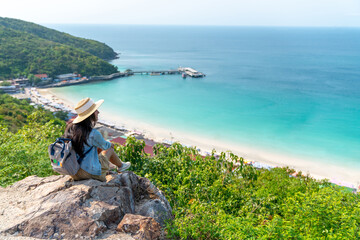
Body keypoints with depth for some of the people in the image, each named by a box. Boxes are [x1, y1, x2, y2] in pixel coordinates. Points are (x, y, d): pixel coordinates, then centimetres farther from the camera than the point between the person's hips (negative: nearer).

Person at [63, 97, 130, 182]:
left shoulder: (70, 128, -6)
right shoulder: (93, 133, -27)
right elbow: (105, 145, -5)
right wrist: (110, 144, 20)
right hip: (89, 172, -6)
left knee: (99, 147, 24)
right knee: (110, 149, 18)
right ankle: (121, 166, 48)